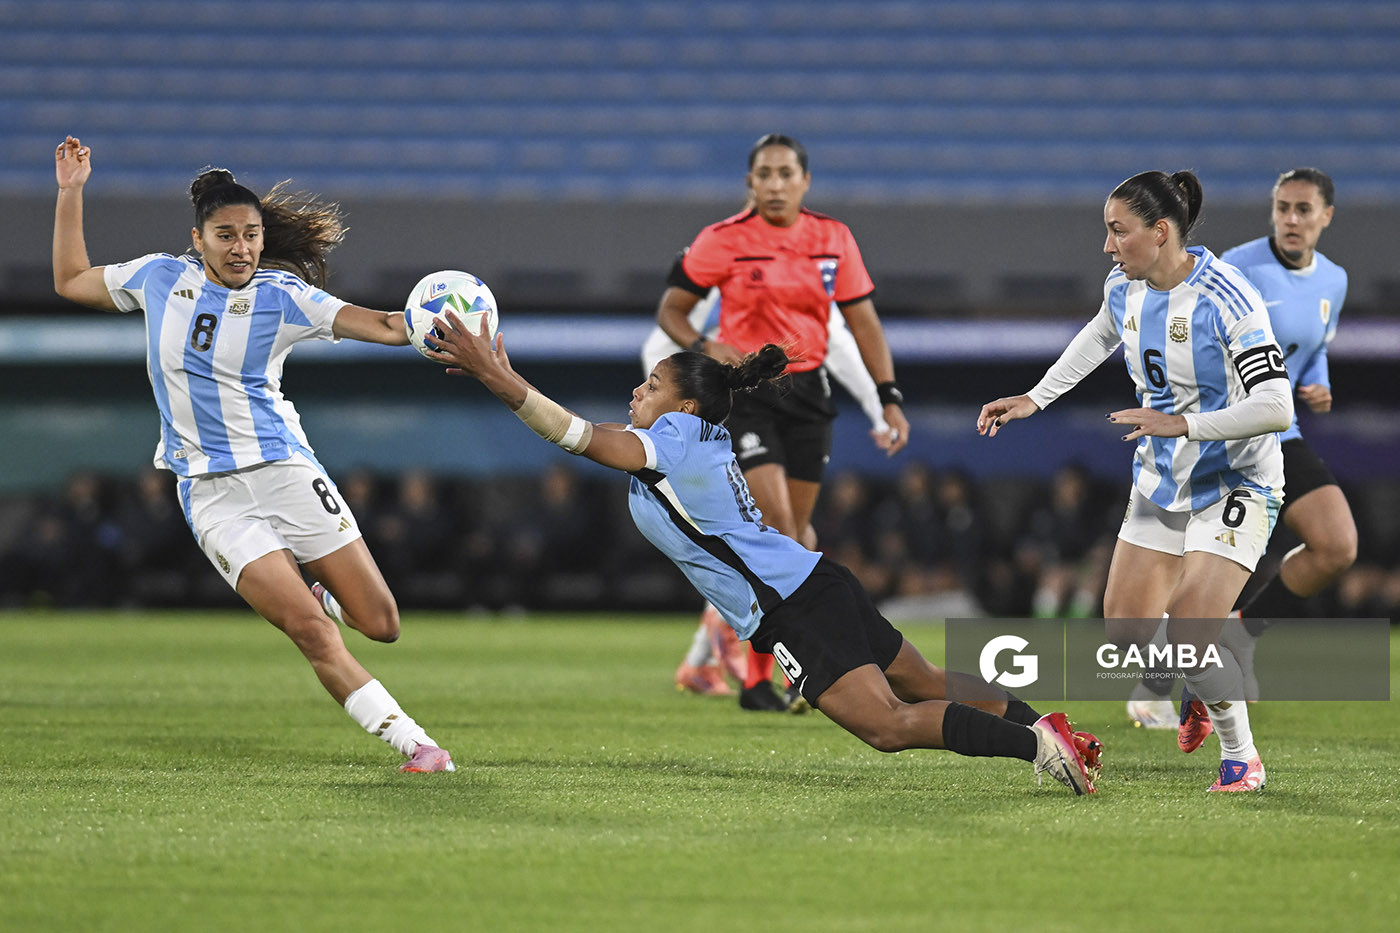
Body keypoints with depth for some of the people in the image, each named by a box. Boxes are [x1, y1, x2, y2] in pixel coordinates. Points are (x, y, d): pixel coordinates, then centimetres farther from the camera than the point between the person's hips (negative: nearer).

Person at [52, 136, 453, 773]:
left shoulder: (281, 296, -2)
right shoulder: (160, 278, 4)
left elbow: (384, 326, -11)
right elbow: (71, 282, 21)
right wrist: (70, 194, 15)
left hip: (284, 470, 0)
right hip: (211, 495, 0)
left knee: (381, 625, -4)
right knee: (311, 631, -16)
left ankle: (322, 595, 31)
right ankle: (411, 743, -9)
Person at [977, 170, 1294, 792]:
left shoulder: (1226, 299, -25)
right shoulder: (1123, 289, -3)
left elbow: (1275, 407, -30)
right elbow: (1098, 337, 22)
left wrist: (1181, 423, -35)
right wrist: (1034, 399, 20)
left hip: (1235, 483, -7)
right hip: (1161, 479, 7)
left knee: (1188, 635, -19)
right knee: (1126, 633, 6)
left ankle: (1241, 757, 3)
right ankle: (1202, 692, 36)